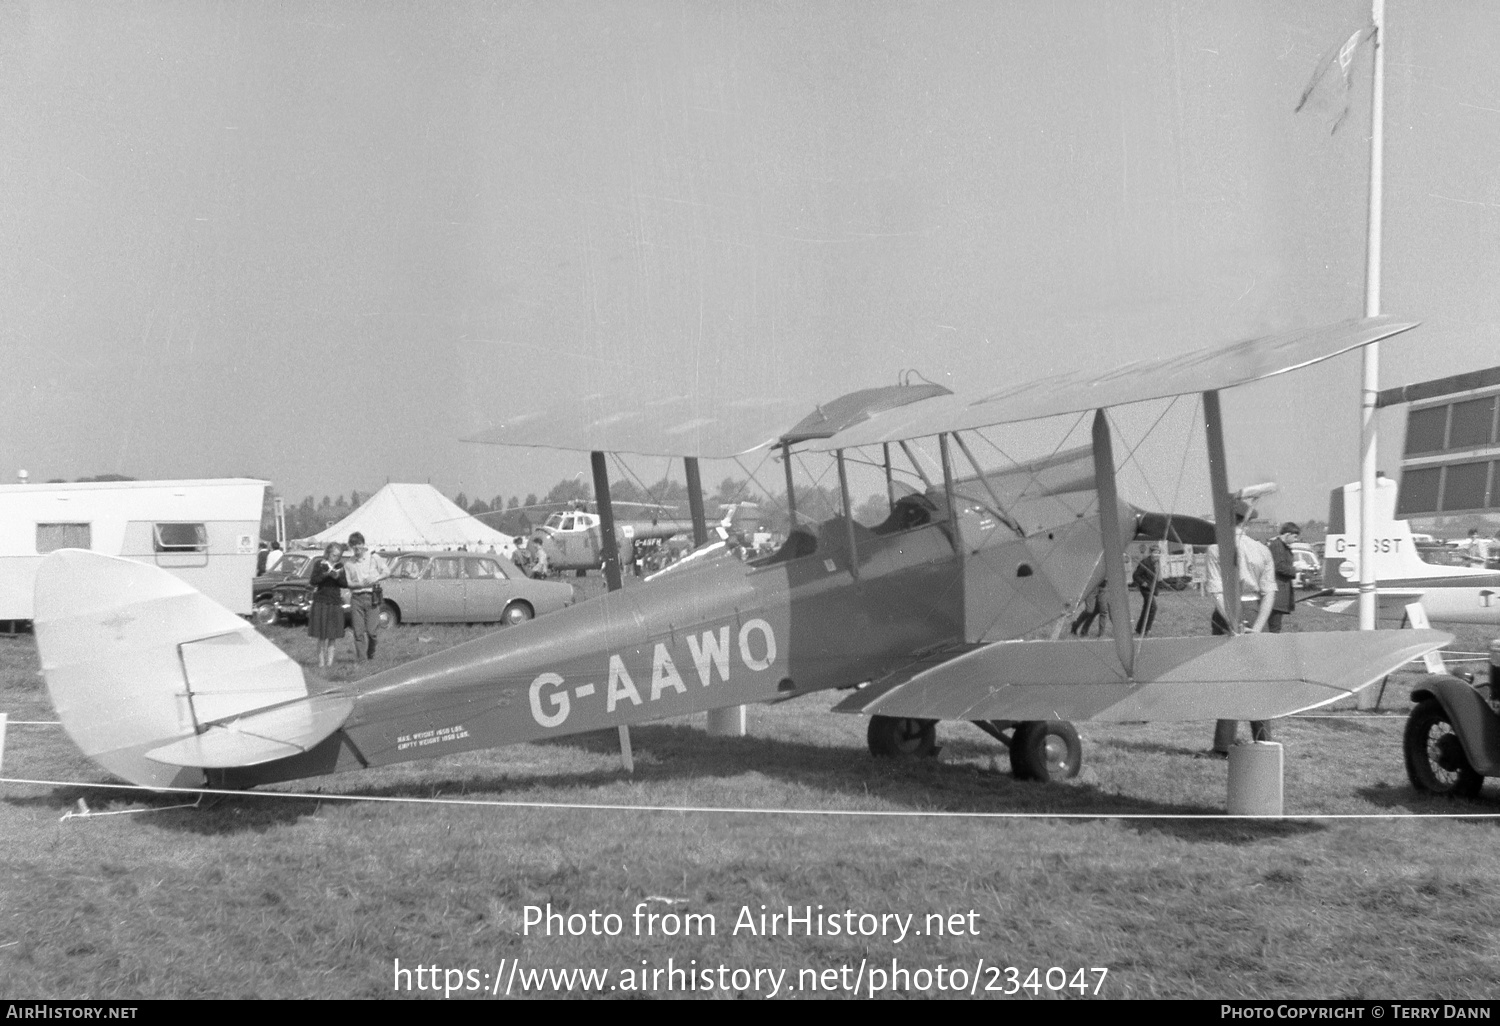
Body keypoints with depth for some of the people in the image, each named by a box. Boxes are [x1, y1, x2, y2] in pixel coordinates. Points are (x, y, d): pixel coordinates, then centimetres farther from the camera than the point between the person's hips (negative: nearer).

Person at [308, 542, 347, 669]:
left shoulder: (340, 566, 9)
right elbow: (312, 581, -8)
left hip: (335, 603, 3)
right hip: (321, 602, -3)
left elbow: (345, 584, 5)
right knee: (322, 636, -4)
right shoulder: (319, 564, 0)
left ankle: (329, 662, 8)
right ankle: (321, 662, 1)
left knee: (332, 636, 3)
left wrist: (337, 577, -14)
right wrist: (325, 574, -22)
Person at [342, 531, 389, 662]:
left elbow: (387, 571, 7)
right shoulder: (348, 563, 9)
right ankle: (360, 659, 0)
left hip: (372, 597, -1)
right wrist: (360, 584, -11)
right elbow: (346, 583, 7)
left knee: (372, 631, -5)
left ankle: (371, 654, 19)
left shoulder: (373, 557, 6)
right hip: (356, 598, 1)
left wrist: (376, 579, -10)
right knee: (358, 631, -3)